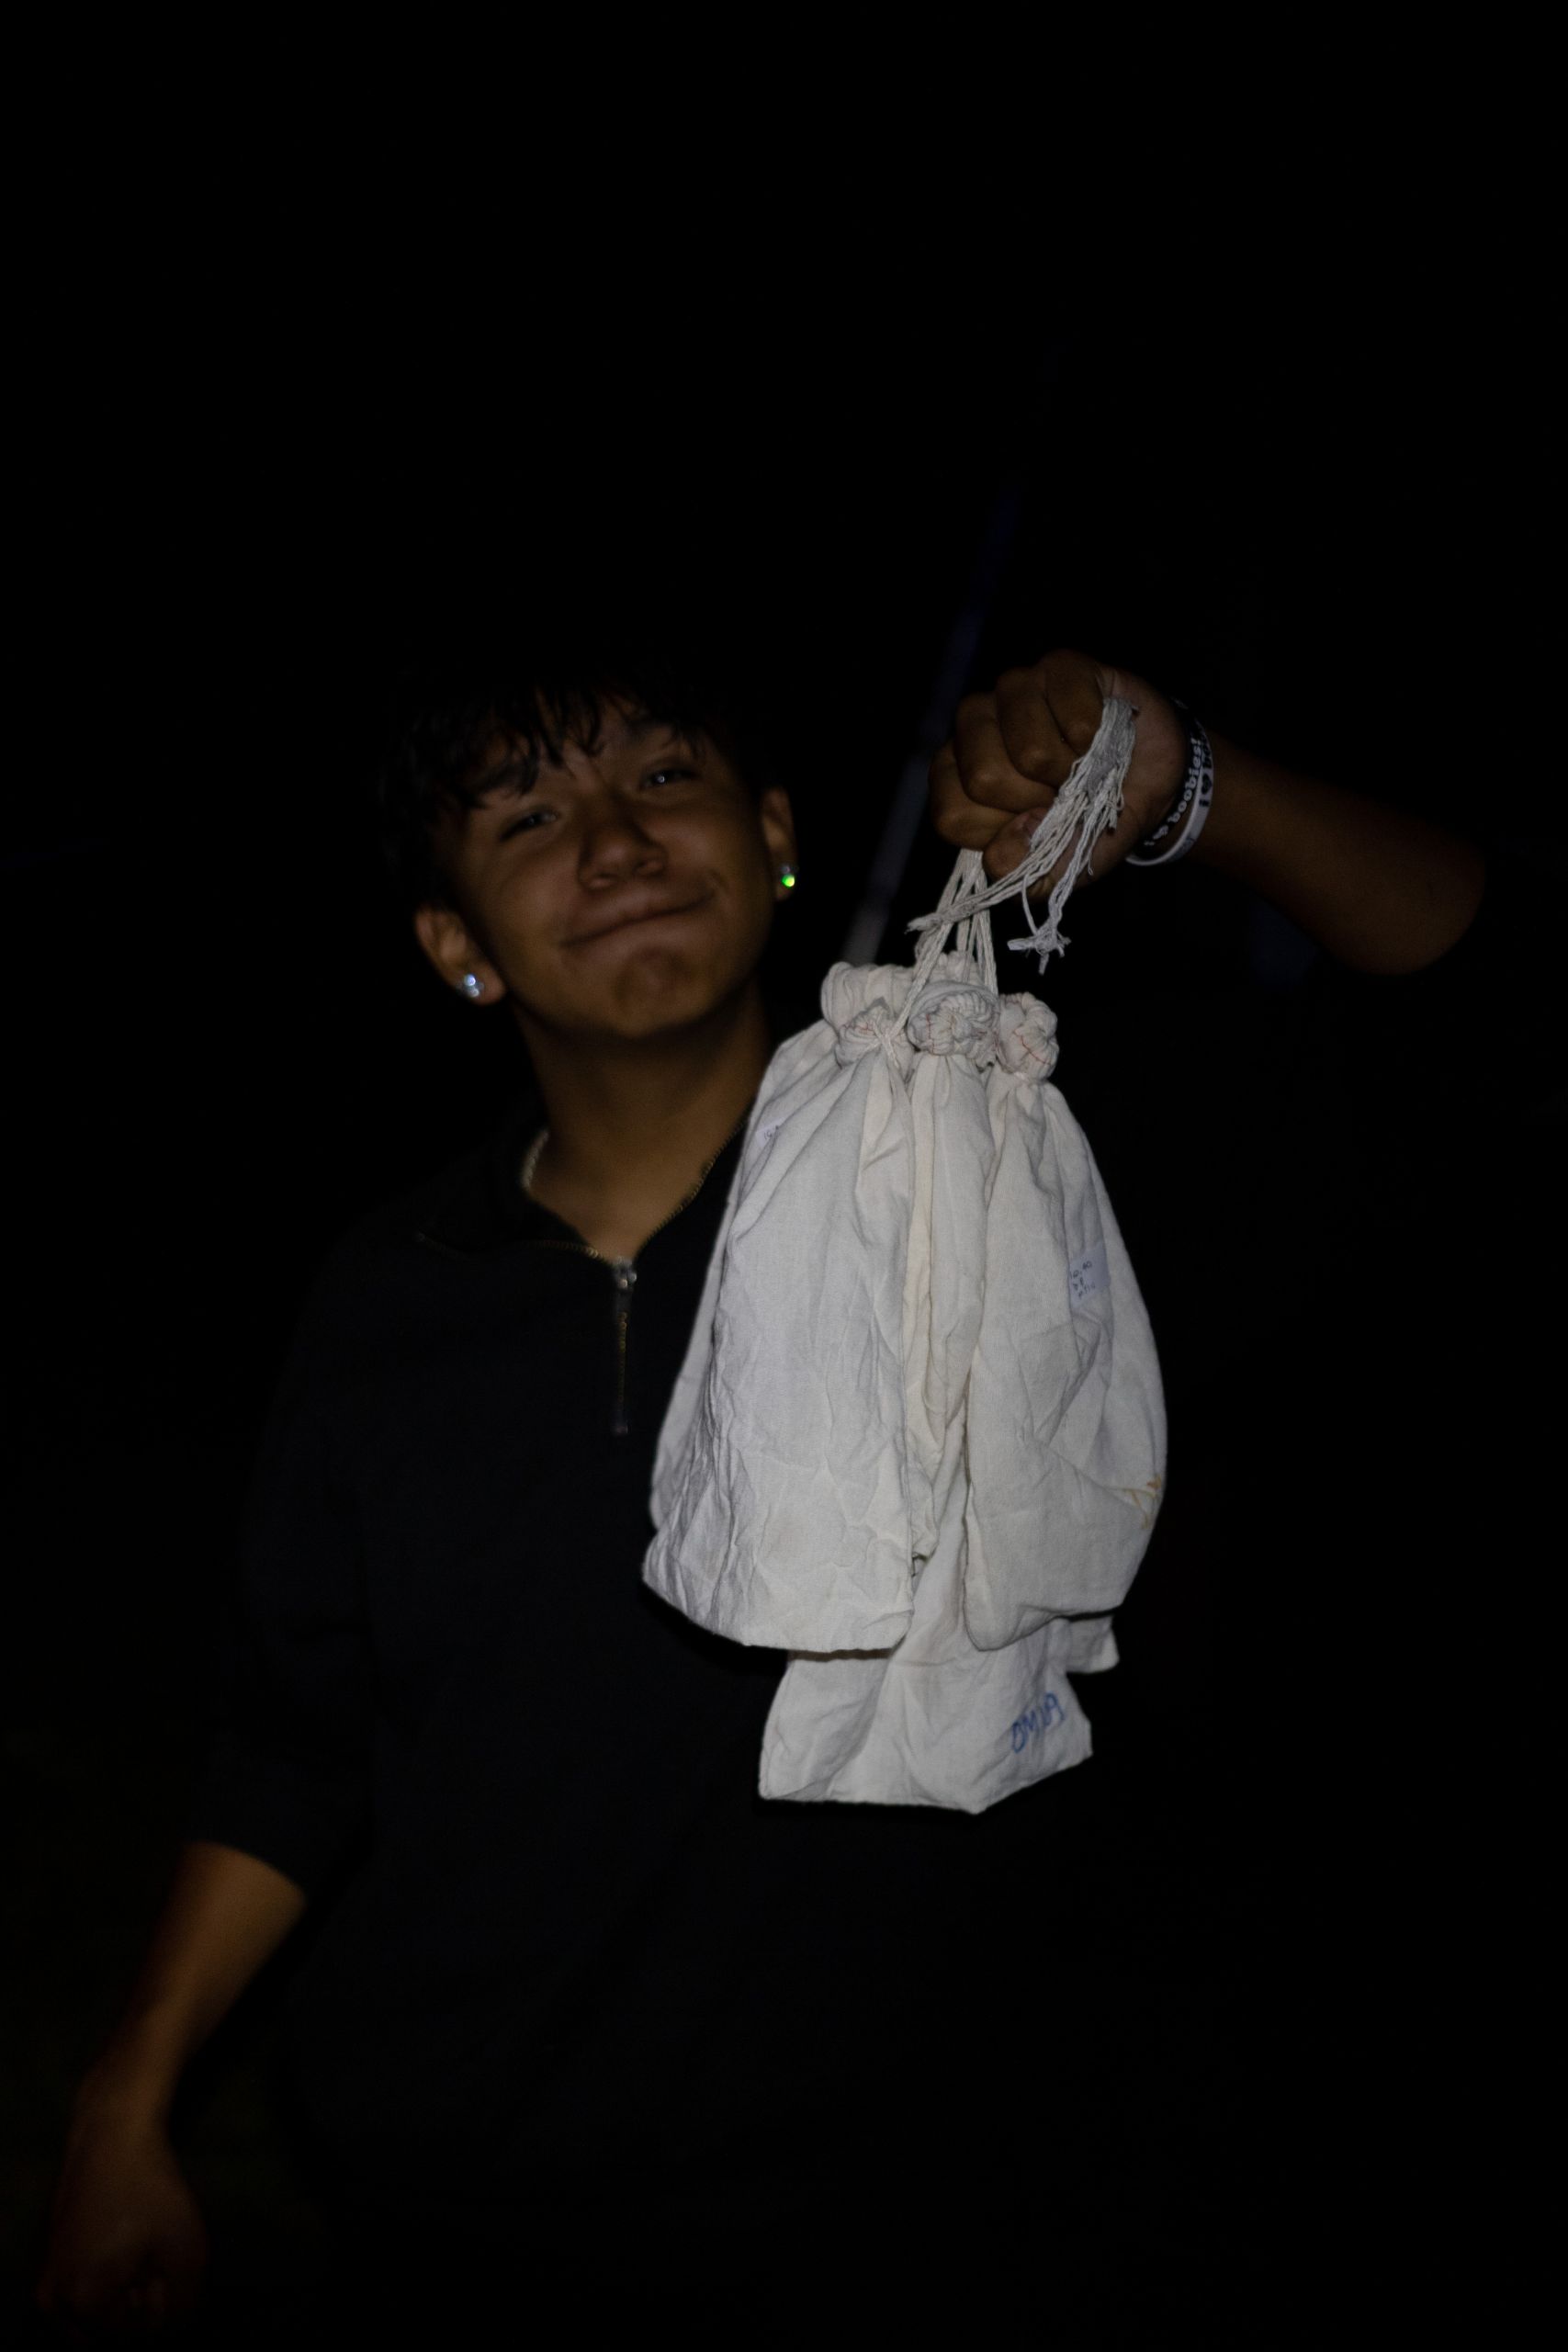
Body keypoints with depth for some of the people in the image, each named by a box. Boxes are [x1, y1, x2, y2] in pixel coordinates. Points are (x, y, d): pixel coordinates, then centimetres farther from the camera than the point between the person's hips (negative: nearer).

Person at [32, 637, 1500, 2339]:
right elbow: (298, 1749, 6)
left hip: (857, 2207, -2)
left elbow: (1459, 959, -15)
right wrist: (127, 2108, 3)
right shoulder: (389, 1301, -2)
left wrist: (1180, 796, -32)